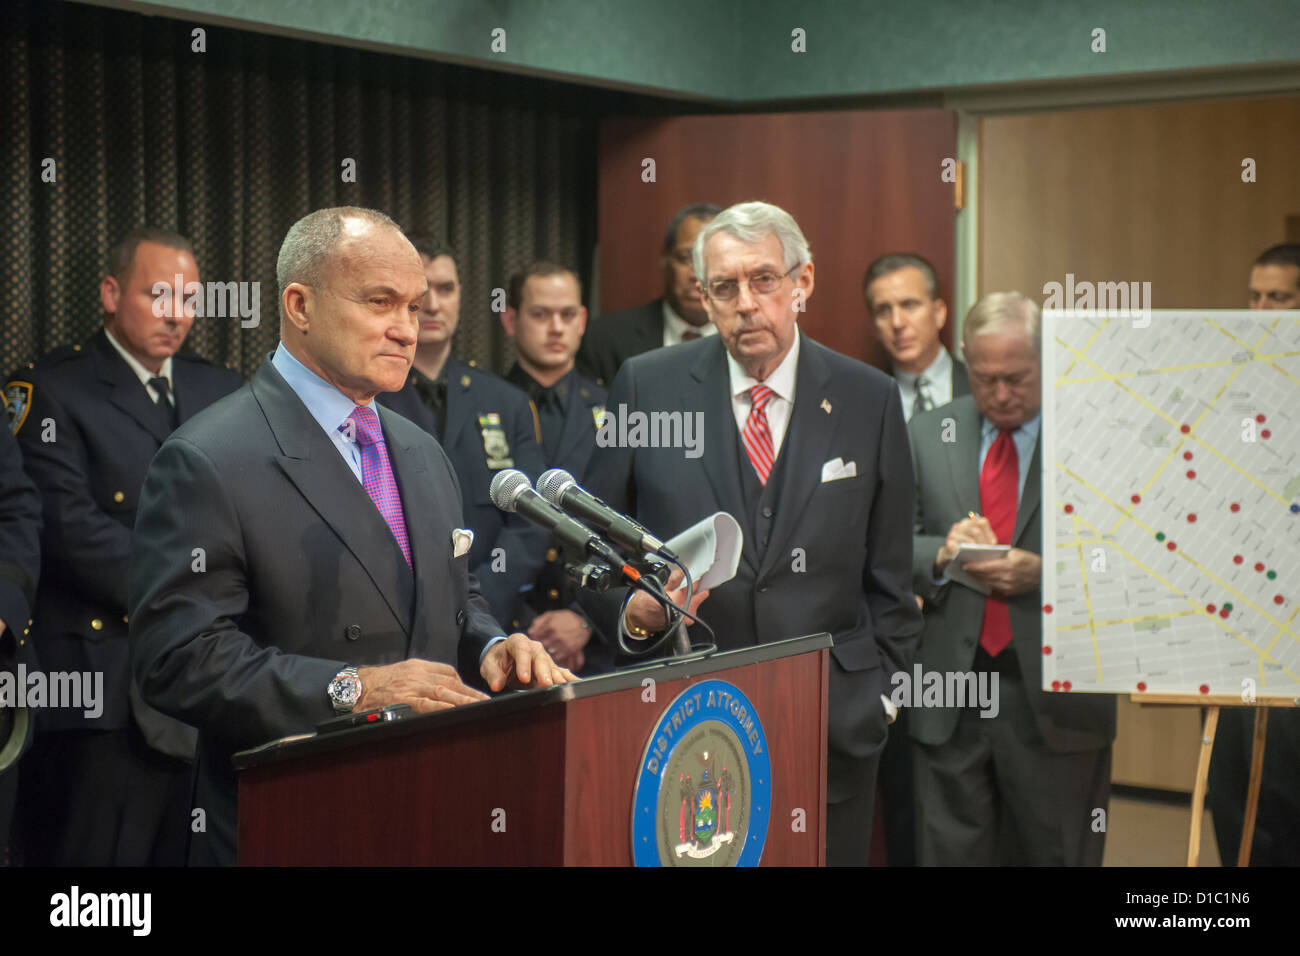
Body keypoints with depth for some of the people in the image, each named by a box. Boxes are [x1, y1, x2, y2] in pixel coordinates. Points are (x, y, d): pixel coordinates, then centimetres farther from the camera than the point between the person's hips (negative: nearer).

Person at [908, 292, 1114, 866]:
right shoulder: (927, 435, 9)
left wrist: (1044, 572, -20)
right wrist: (942, 554, -13)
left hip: (1055, 701, -2)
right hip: (951, 700, 2)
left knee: (1059, 855, 7)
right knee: (950, 853, 6)